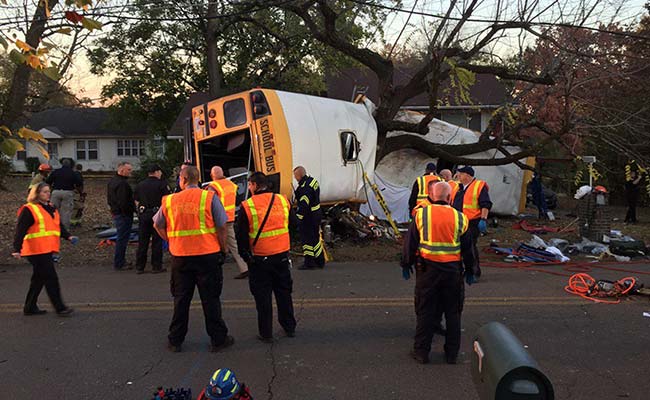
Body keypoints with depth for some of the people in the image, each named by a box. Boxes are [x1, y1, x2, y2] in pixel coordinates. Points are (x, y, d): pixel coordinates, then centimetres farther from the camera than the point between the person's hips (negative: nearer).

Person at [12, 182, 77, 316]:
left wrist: (68, 236, 4)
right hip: (37, 250, -9)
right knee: (51, 278, -8)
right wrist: (17, 249, -19)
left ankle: (30, 307, 26)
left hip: (47, 250, 9)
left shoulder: (51, 208, 17)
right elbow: (20, 230, -13)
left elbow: (59, 226, 20)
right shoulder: (28, 210, -9)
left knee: (39, 279, 15)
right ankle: (59, 307, -2)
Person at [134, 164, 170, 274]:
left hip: (143, 215, 4)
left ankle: (139, 267, 13)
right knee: (157, 242, 3)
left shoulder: (140, 185, 9)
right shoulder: (161, 184, -7)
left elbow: (136, 201, 13)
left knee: (142, 242, 9)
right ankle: (156, 267, 7)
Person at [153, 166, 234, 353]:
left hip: (180, 256, 2)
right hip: (208, 254, -2)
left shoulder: (169, 200, 3)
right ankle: (218, 339, 15)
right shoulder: (209, 197, -6)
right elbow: (221, 226, -8)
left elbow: (158, 225, 12)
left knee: (180, 299, 15)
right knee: (210, 299, 7)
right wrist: (222, 249, 3)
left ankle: (175, 340, 24)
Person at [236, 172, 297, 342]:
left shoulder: (247, 206, -11)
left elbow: (241, 235, -6)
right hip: (282, 256, 3)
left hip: (259, 259, -3)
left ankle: (266, 333, 15)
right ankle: (289, 327, 28)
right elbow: (292, 226, 12)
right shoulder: (283, 200, -1)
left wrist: (245, 255, 7)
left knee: (262, 296, 8)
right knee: (284, 292, 18)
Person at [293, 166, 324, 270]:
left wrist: (298, 216, -24)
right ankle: (320, 261, 27)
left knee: (307, 239, 0)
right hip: (317, 213, 10)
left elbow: (304, 205, -27)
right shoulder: (313, 180, 8)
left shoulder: (304, 187, -23)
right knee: (316, 237, 18)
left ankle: (309, 263, 8)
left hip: (308, 216, -10)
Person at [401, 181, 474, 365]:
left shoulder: (421, 214, -3)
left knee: (425, 311, 8)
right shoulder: (459, 218, 0)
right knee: (452, 312, 13)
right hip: (453, 270, 1)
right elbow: (467, 248, 7)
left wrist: (406, 265, 12)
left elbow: (410, 243, 0)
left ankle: (421, 351, 16)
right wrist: (469, 271, 18)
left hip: (427, 268, -1)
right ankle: (452, 353, 22)